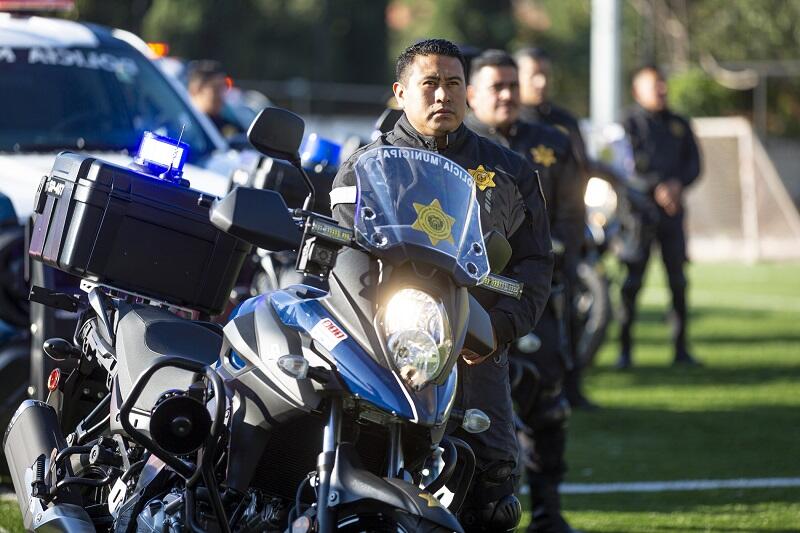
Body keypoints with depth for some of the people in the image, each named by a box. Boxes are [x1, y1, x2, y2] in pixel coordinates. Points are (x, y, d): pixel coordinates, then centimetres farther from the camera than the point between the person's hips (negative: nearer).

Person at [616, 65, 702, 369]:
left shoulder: (680, 126, 19)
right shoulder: (629, 124, 2)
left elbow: (694, 162, 12)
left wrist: (679, 183, -9)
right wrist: (657, 189, -17)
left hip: (672, 211, 5)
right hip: (639, 210, -4)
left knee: (678, 281, 4)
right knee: (631, 281, -7)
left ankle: (680, 349, 11)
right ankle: (625, 349, -2)